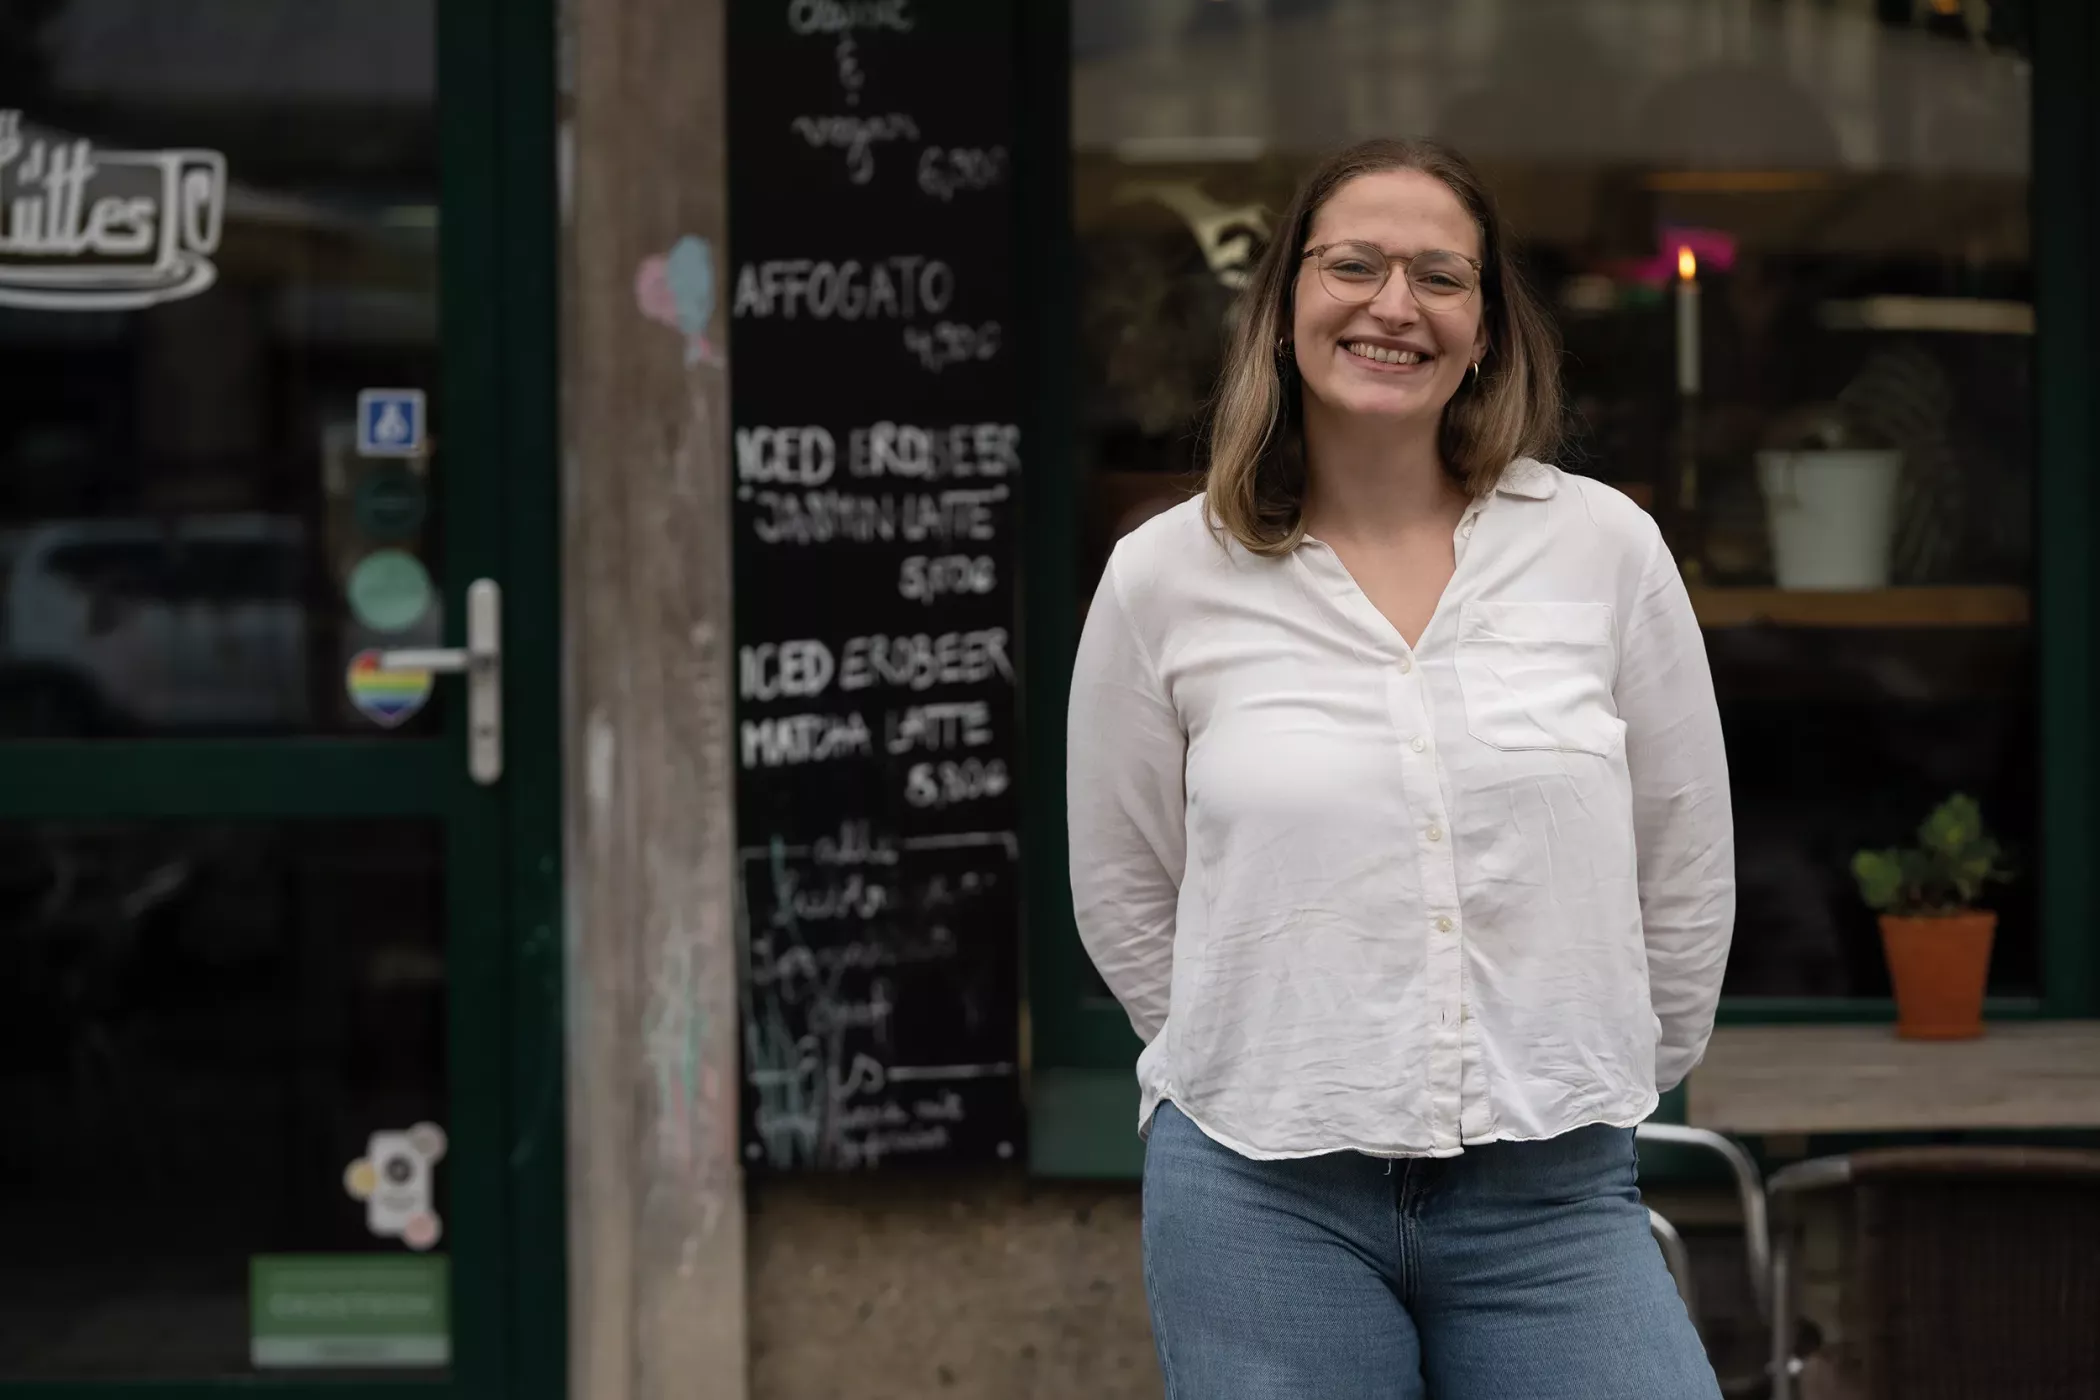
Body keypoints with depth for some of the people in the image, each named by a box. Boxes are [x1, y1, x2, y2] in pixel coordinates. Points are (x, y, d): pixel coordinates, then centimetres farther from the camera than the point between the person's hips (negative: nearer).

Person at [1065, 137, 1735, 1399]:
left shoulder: (1605, 548, 2)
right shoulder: (1165, 582, 1)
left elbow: (1687, 880, 9)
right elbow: (1125, 902, 10)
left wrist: (1605, 1095, 12)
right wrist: (1274, 1077, 11)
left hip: (1554, 1200, 1)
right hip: (1264, 1201, 0)